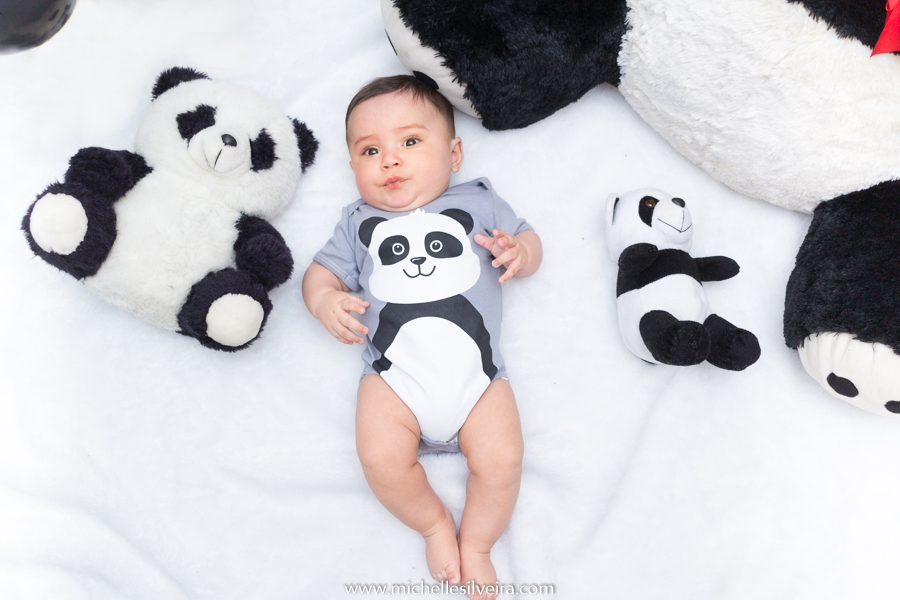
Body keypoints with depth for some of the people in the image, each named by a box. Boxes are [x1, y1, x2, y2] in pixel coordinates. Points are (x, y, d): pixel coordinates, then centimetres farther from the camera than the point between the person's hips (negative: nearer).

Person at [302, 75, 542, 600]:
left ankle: (475, 545, 12)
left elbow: (529, 242, 21)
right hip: (393, 374, 1)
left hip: (476, 371, 0)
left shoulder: (479, 203, 18)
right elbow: (321, 272, 19)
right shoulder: (360, 222, 21)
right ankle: (435, 524, 10)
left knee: (502, 460, -16)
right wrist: (326, 301, -6)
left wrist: (518, 252, -5)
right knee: (382, 459, -20)